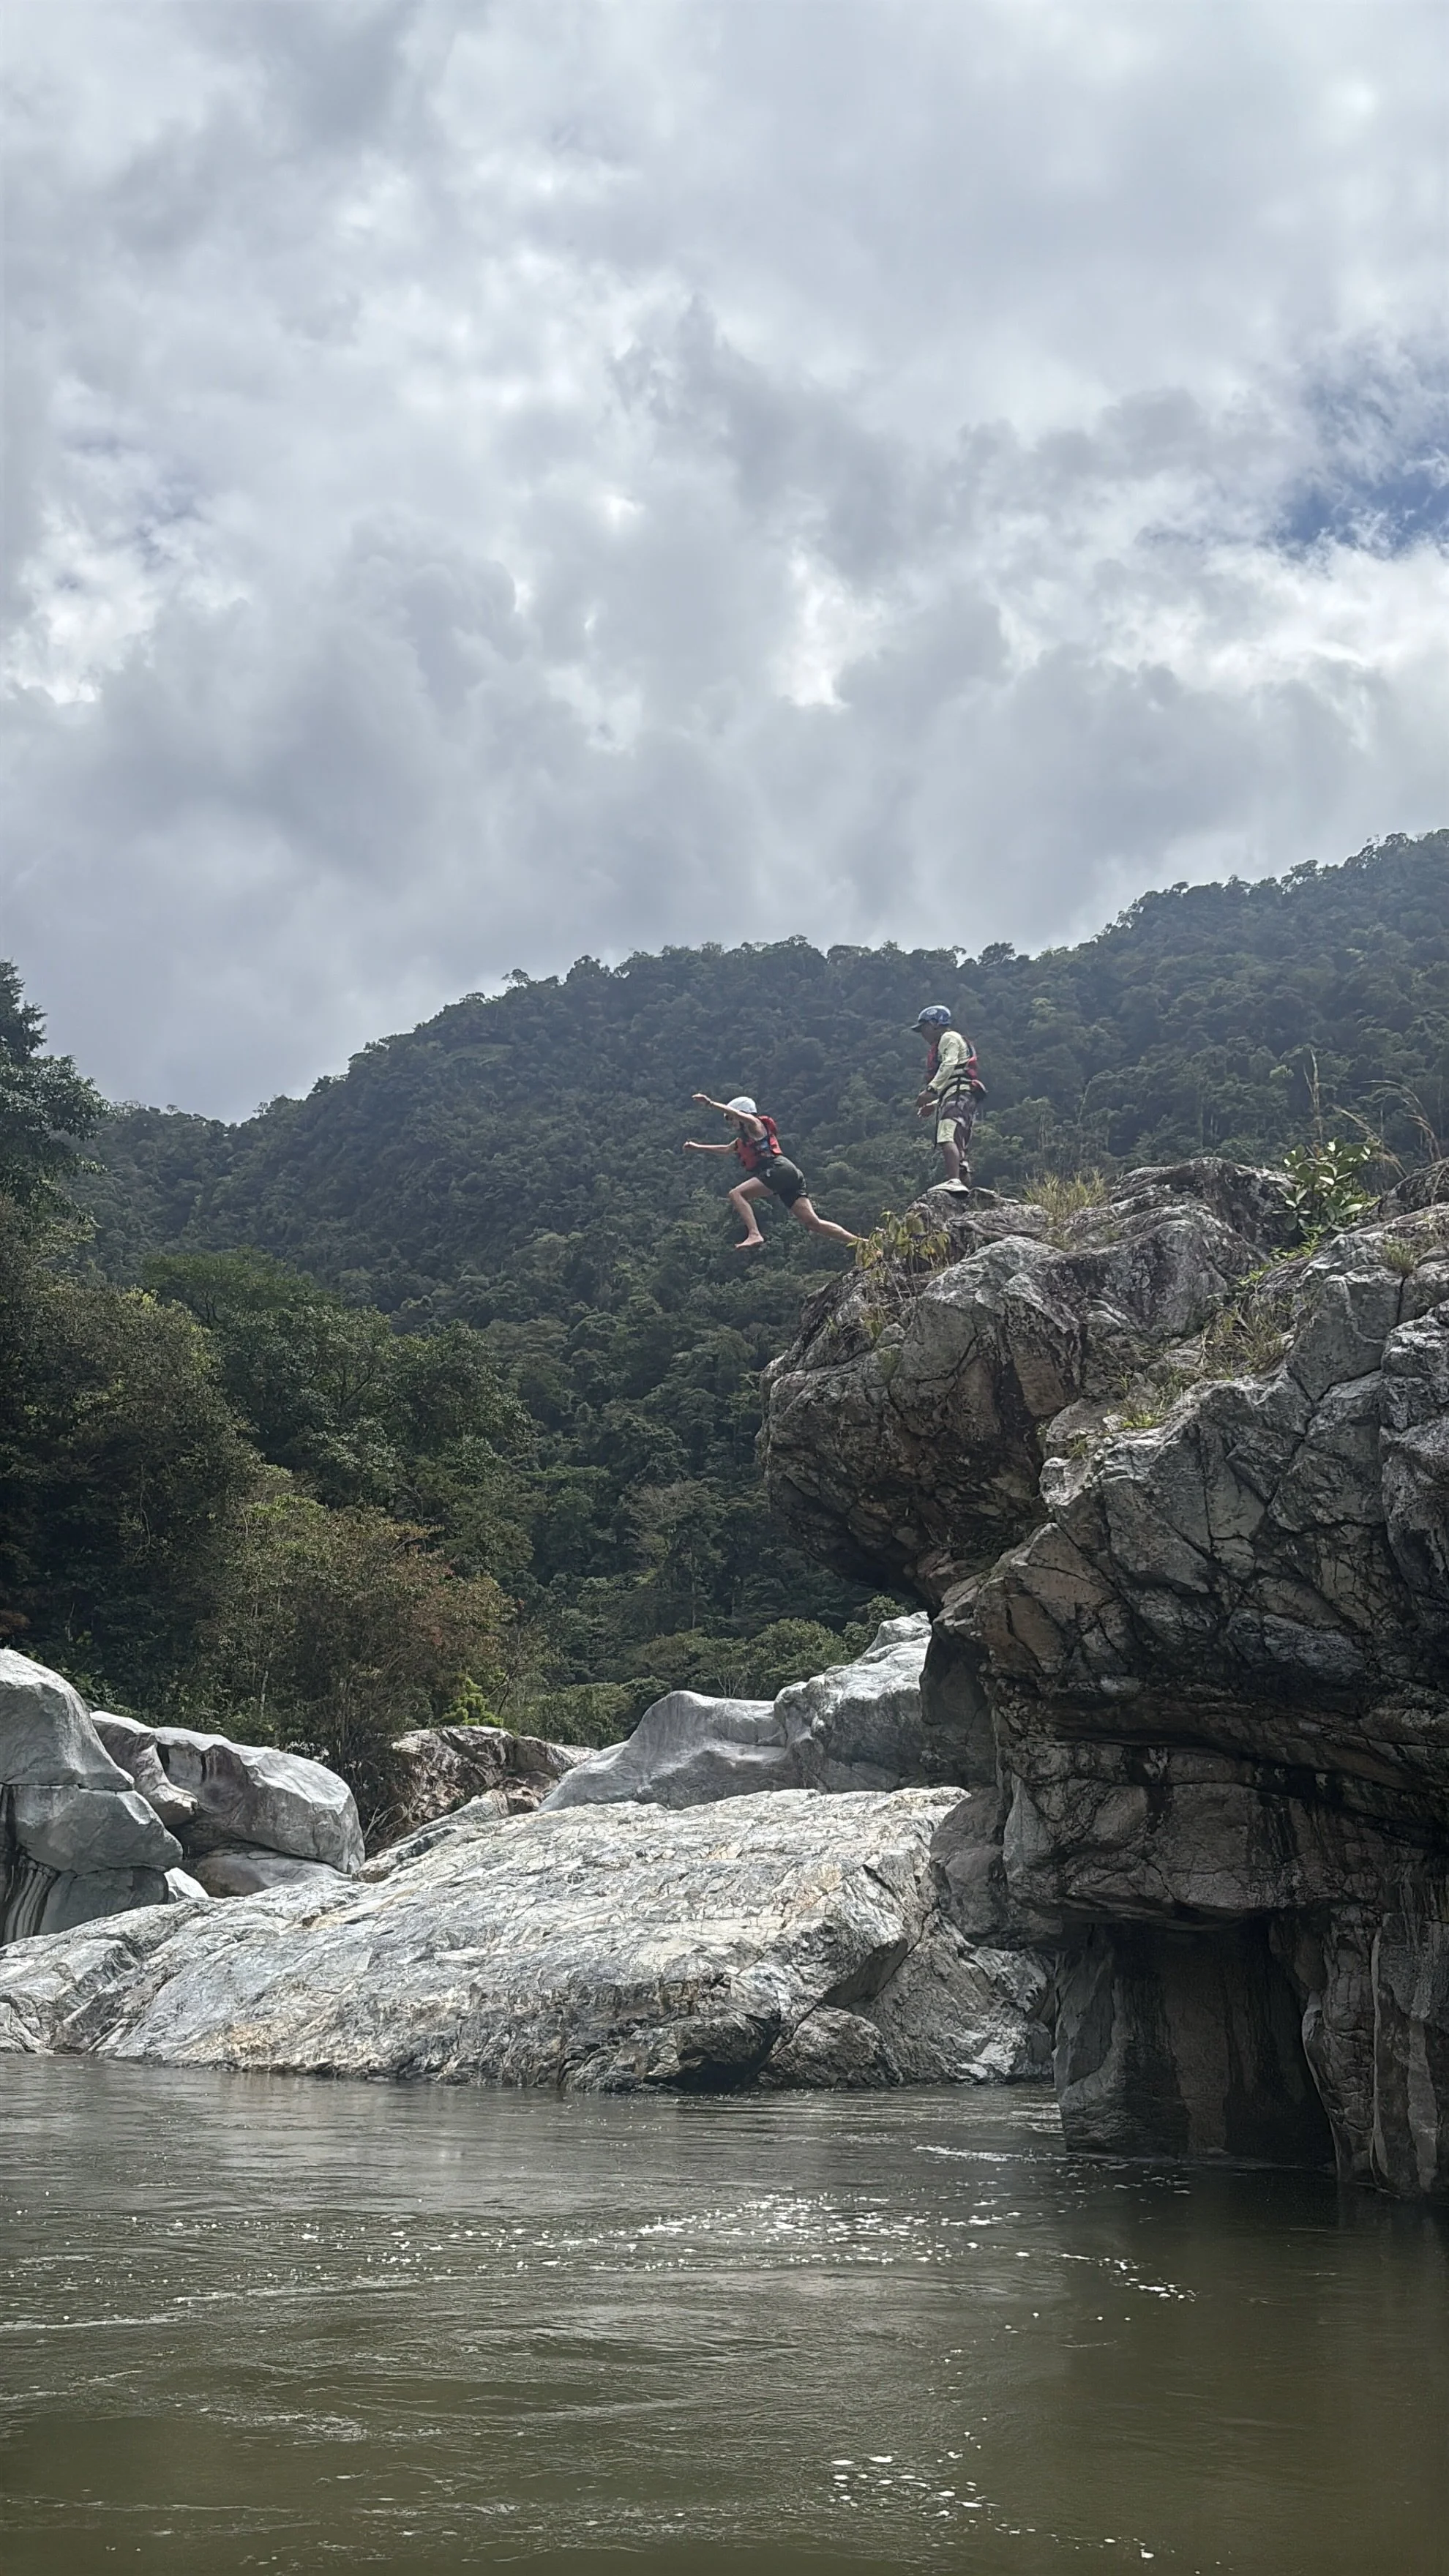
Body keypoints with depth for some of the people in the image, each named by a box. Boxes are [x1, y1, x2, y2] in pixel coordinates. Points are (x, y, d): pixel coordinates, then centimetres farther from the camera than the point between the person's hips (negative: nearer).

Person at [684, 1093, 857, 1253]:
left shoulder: (755, 1126, 9)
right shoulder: (742, 1140, 34)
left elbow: (735, 1113, -10)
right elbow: (726, 1150, 50)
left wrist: (710, 1104, -15)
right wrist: (697, 1148, 51)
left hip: (780, 1169, -10)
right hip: (791, 1175, 10)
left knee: (736, 1194, -16)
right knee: (814, 1223, 0)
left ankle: (755, 1236, -35)